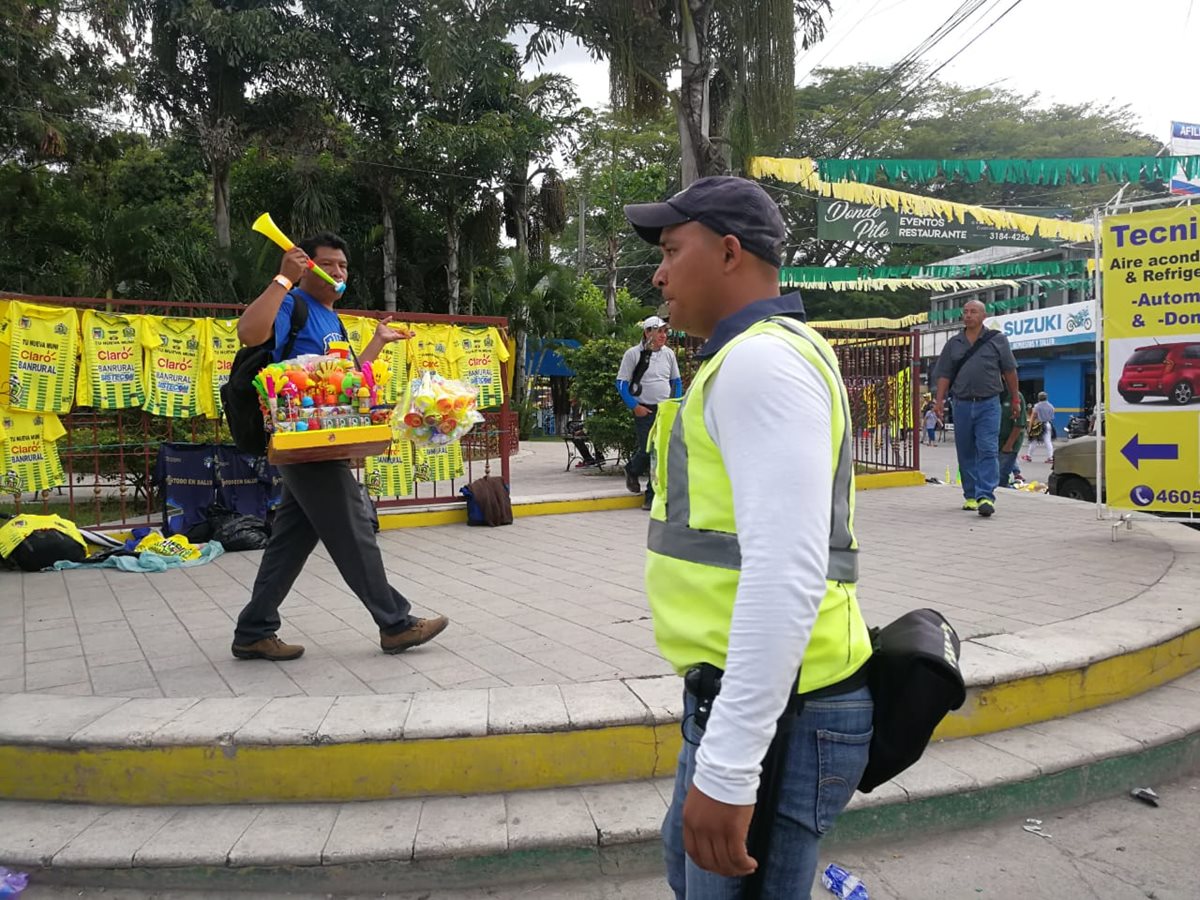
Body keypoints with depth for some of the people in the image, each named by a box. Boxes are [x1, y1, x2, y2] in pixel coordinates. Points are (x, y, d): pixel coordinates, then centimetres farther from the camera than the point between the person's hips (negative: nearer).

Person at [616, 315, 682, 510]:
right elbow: (621, 382, -3)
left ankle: (653, 497, 8)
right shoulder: (633, 354, -5)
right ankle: (632, 471, 31)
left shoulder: (669, 354, 9)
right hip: (644, 411, -4)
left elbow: (676, 381, 19)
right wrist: (634, 406, -10)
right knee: (646, 450, -5)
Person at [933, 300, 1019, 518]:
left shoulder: (997, 340, 4)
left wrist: (1014, 399, 10)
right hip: (962, 404, 3)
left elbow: (1010, 371, 8)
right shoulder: (953, 344, 12)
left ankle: (986, 496, -17)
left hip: (988, 404, -3)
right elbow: (944, 375, 10)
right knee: (966, 453, 8)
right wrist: (939, 400, -1)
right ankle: (971, 495, 18)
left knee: (987, 451, -12)